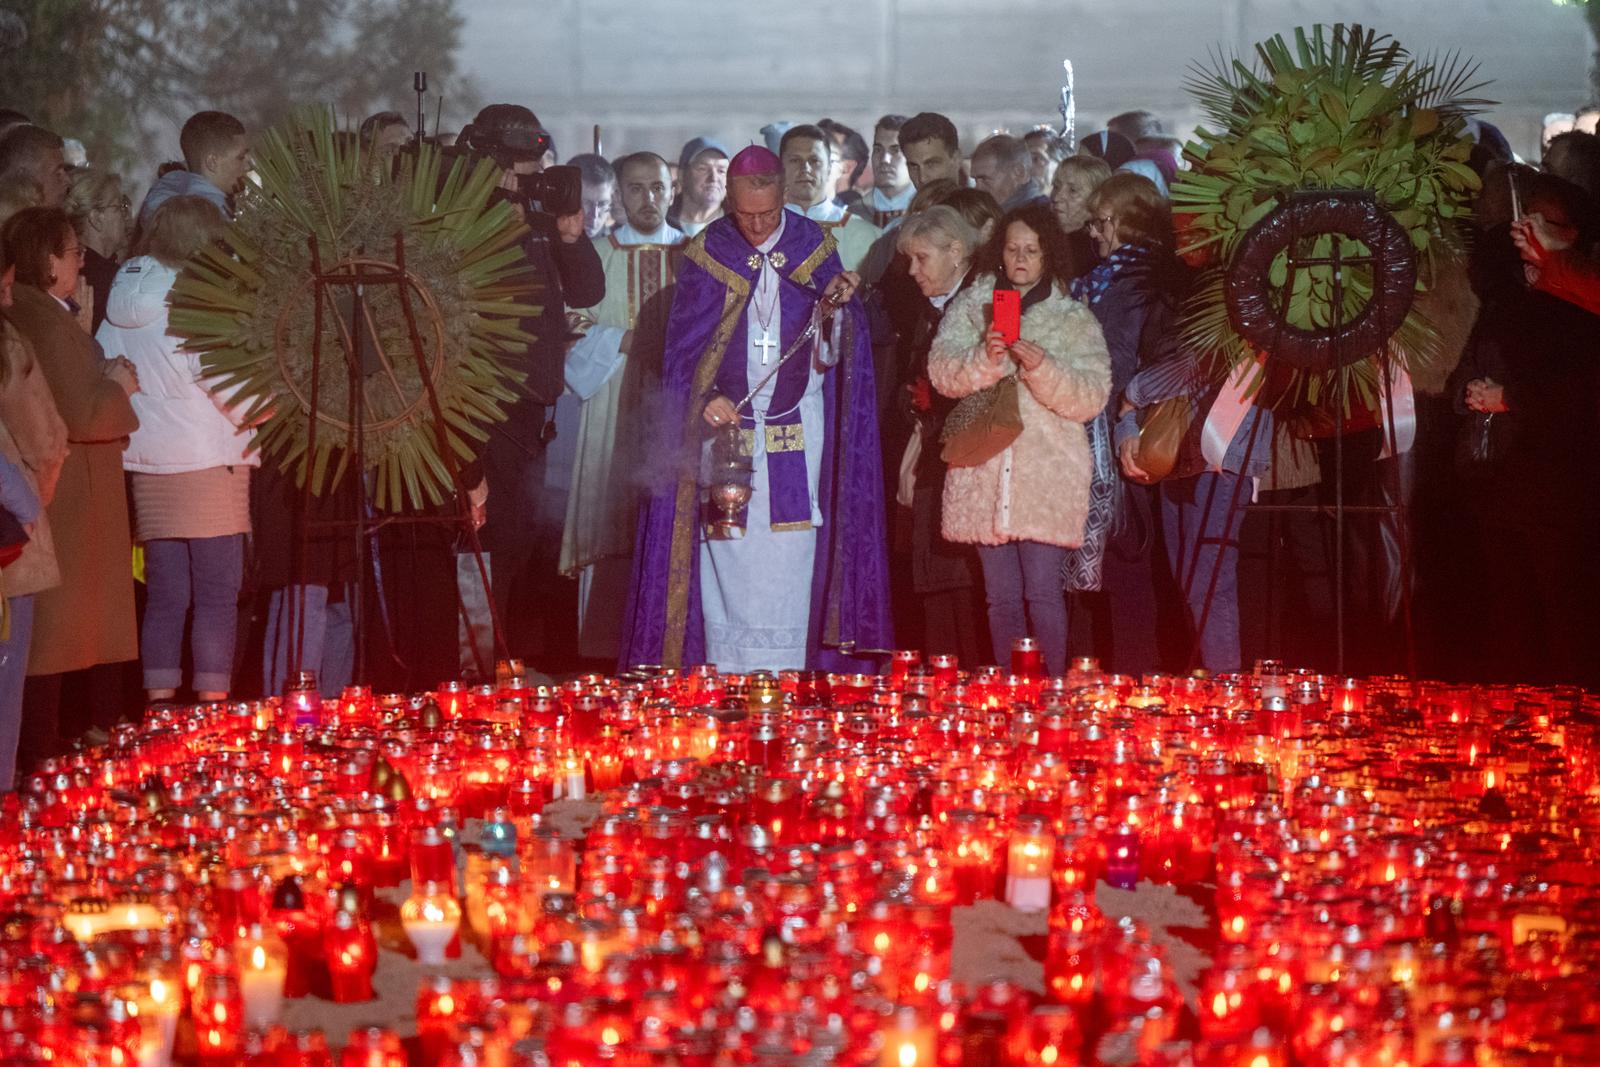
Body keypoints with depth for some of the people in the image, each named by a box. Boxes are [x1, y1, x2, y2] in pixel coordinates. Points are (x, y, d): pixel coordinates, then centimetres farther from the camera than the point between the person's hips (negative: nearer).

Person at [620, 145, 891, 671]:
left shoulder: (813, 247, 4)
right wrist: (706, 401, -17)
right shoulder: (707, 254, 1)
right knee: (729, 566, -3)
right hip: (725, 428, -1)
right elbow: (681, 350, 0)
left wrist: (836, 307, -16)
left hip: (798, 438, 1)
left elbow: (832, 351, 4)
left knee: (790, 566, -2)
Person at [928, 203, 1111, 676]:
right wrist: (985, 360, -21)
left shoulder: (1075, 319, 9)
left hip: (1048, 475, -2)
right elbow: (942, 371, -2)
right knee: (1001, 596, 5)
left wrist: (1042, 368, -18)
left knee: (1043, 592, -9)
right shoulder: (969, 308, 13)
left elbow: (1091, 397, -3)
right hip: (984, 472, 2)